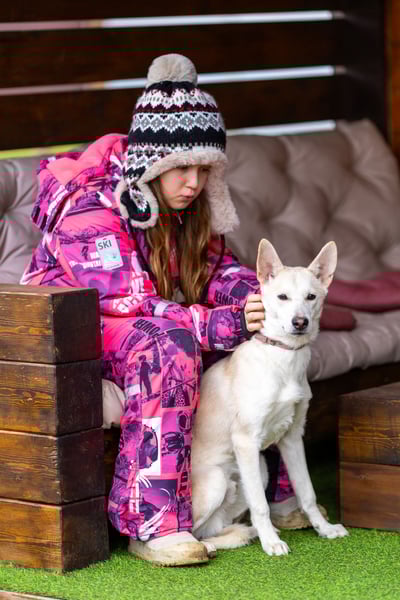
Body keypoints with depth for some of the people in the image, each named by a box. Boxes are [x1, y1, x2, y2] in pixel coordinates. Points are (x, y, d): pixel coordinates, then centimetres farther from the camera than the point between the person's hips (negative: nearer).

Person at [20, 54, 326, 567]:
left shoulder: (190, 207, 2)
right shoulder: (91, 212, -25)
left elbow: (218, 270, 3)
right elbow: (133, 308, -30)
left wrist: (257, 293, -22)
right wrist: (225, 322, -38)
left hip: (148, 326, 8)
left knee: (257, 334, -7)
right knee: (167, 344, -38)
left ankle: (274, 491, 3)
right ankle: (152, 523, -41)